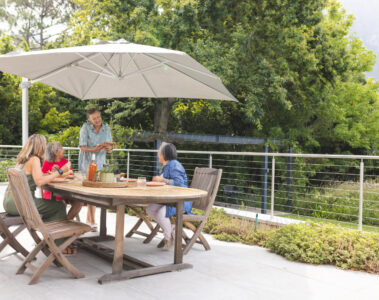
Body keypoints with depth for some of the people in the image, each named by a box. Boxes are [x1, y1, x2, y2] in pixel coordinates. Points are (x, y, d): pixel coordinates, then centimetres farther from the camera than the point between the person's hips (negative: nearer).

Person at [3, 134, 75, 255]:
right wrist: (60, 171, -20)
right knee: (59, 206, -2)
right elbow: (39, 182, -24)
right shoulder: (34, 159, -11)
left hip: (9, 201, 10)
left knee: (50, 205, 26)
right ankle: (59, 246, 4)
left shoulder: (22, 159, 15)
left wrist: (52, 173, 20)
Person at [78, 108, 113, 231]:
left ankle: (89, 219, 18)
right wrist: (94, 149, -28)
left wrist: (108, 148, -20)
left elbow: (110, 147, 4)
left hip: (99, 163, 3)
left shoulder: (106, 128, 3)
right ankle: (92, 221, 0)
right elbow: (82, 146, -11)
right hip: (86, 162, -3)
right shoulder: (86, 127, -7)